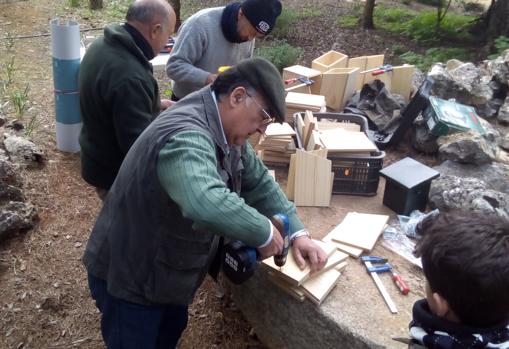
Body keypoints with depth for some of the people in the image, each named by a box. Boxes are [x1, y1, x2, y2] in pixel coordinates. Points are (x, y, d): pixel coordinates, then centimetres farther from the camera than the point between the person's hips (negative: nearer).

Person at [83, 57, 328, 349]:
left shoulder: (227, 130, -3)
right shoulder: (186, 136, -36)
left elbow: (259, 182, 7)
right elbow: (207, 204, -54)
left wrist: (297, 232, -3)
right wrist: (265, 233, -37)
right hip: (129, 277, -9)